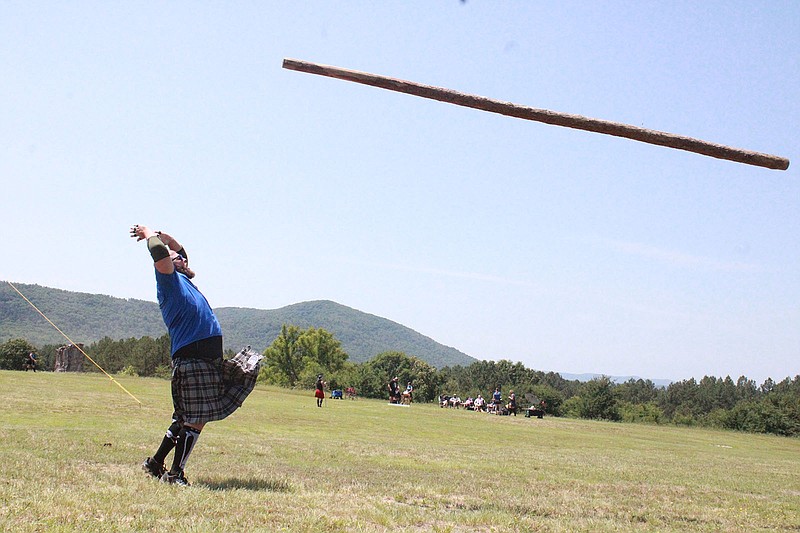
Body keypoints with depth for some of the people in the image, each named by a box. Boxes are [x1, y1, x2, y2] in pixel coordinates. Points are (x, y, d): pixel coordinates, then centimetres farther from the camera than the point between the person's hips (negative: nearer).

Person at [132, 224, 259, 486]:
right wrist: (150, 234, -1)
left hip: (209, 358, 9)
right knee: (195, 420, -7)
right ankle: (175, 473, 1)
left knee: (188, 418, 14)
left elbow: (175, 246, 40)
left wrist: (156, 234, 27)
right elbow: (159, 252, -19)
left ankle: (156, 463, 24)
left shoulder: (182, 278, 24)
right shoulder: (169, 278, -1)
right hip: (191, 358, -9)